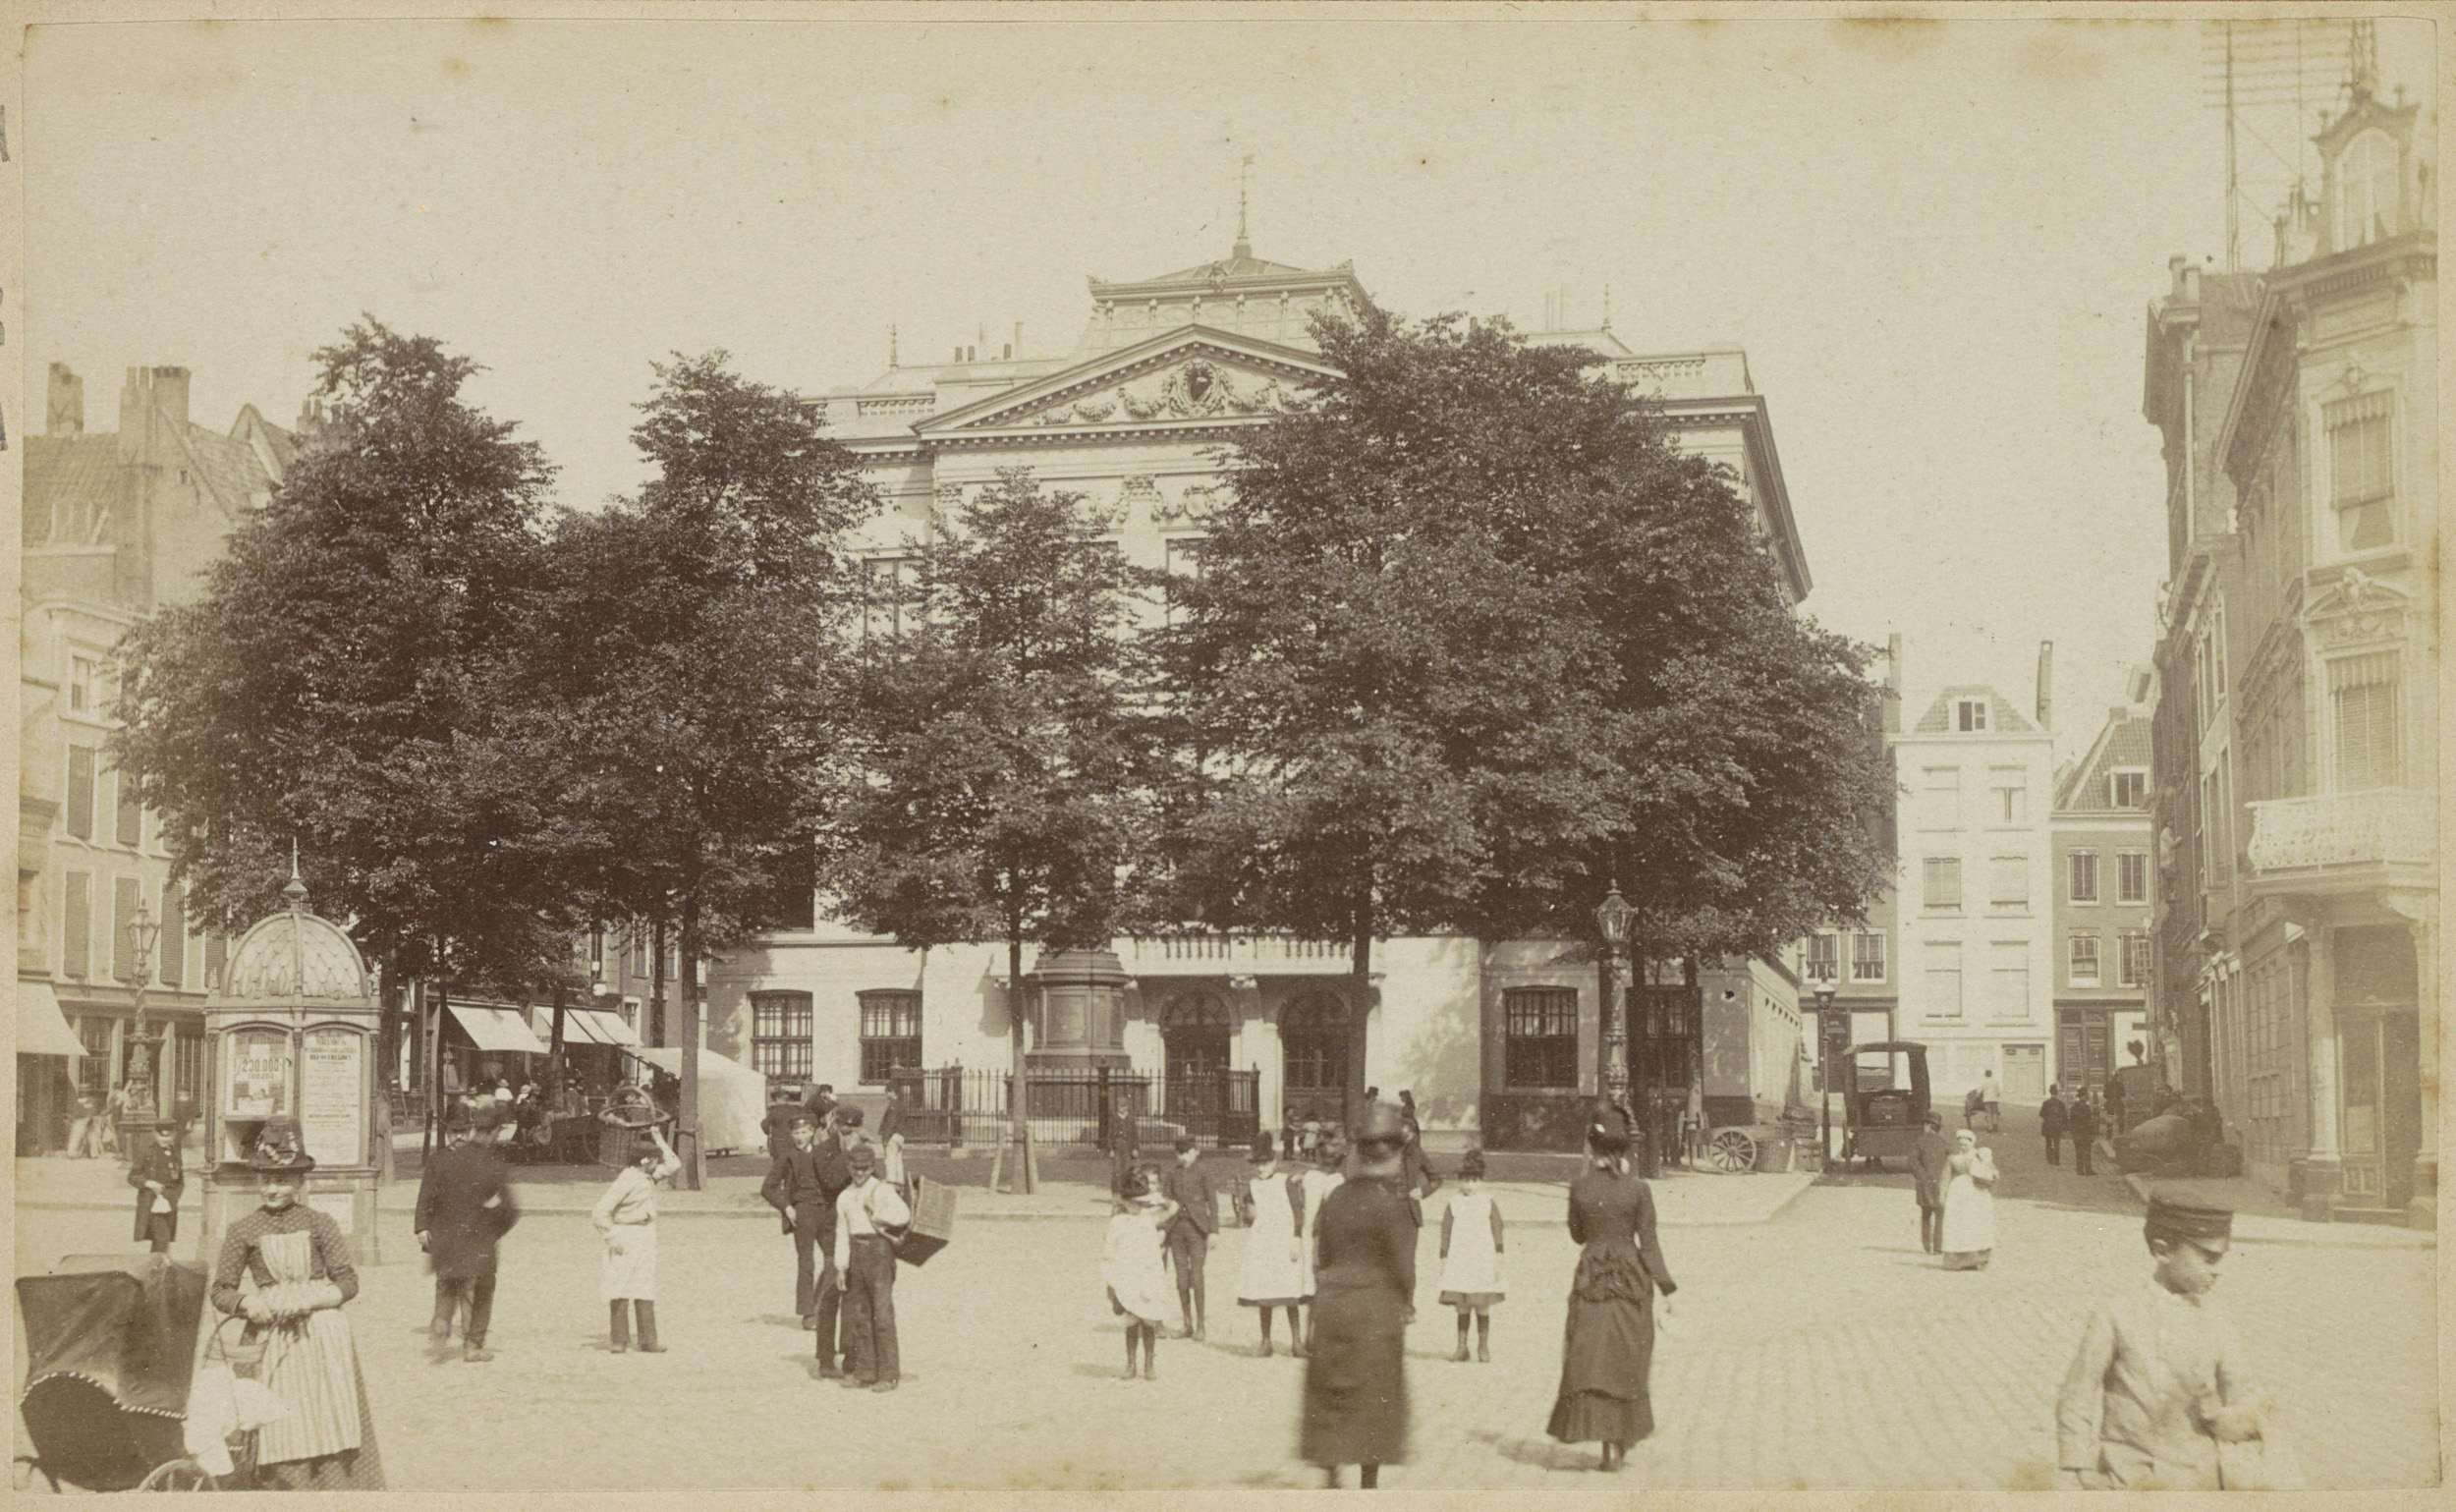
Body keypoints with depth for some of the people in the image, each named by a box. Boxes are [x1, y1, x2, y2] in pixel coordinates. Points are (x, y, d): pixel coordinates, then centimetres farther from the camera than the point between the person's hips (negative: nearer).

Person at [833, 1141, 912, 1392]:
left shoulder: (883, 1191, -4)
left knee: (882, 1312, -8)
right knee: (857, 1314, 10)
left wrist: (877, 1213, -18)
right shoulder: (845, 1198, 13)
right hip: (856, 1252, 6)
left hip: (879, 1250, -6)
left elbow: (904, 1214, -19)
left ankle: (888, 1374, -6)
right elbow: (842, 1234, 12)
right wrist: (841, 1267, 7)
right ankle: (864, 1371, 19)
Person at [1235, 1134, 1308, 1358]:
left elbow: (1298, 1211, -2)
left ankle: (1296, 1340, 3)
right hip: (1260, 1246, 3)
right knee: (1263, 1296, 4)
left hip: (1285, 1244, -3)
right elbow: (1244, 1217, 12)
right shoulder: (1251, 1185, 8)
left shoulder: (1287, 1182, -1)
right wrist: (1246, 1215, -11)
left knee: (1290, 1294, -3)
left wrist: (1296, 1239, -8)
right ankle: (1266, 1340, 12)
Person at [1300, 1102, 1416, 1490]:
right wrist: (1407, 1303, 4)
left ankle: (1330, 1479, 15)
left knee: (1329, 1399, 13)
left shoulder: (1335, 1198, 5)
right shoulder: (1389, 1203, -14)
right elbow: (1403, 1264, -13)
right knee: (1375, 1400, 6)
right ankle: (1369, 1485, 10)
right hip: (1377, 1312, -5)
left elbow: (1320, 1257, 9)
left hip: (1331, 1307, 5)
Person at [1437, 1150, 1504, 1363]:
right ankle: (1462, 1347, 10)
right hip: (1458, 1262, 1)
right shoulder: (1453, 1203, 4)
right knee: (1462, 1307, 3)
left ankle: (1483, 1347, 11)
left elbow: (1497, 1231, 5)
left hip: (1483, 1262, -1)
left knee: (1482, 1306, 0)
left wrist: (1498, 1259, 0)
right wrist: (1443, 1260, 4)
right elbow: (1445, 1232, 7)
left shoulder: (1488, 1202, 3)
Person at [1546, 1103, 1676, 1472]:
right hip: (1631, 1282, 0)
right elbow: (1649, 1244, -7)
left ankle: (1606, 1439, -9)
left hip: (1591, 1279, 0)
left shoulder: (1579, 1188, -4)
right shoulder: (1638, 1190, -7)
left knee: (1589, 1362, 4)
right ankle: (1619, 1442, 11)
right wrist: (1666, 1289, -3)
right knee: (1626, 1366, 11)